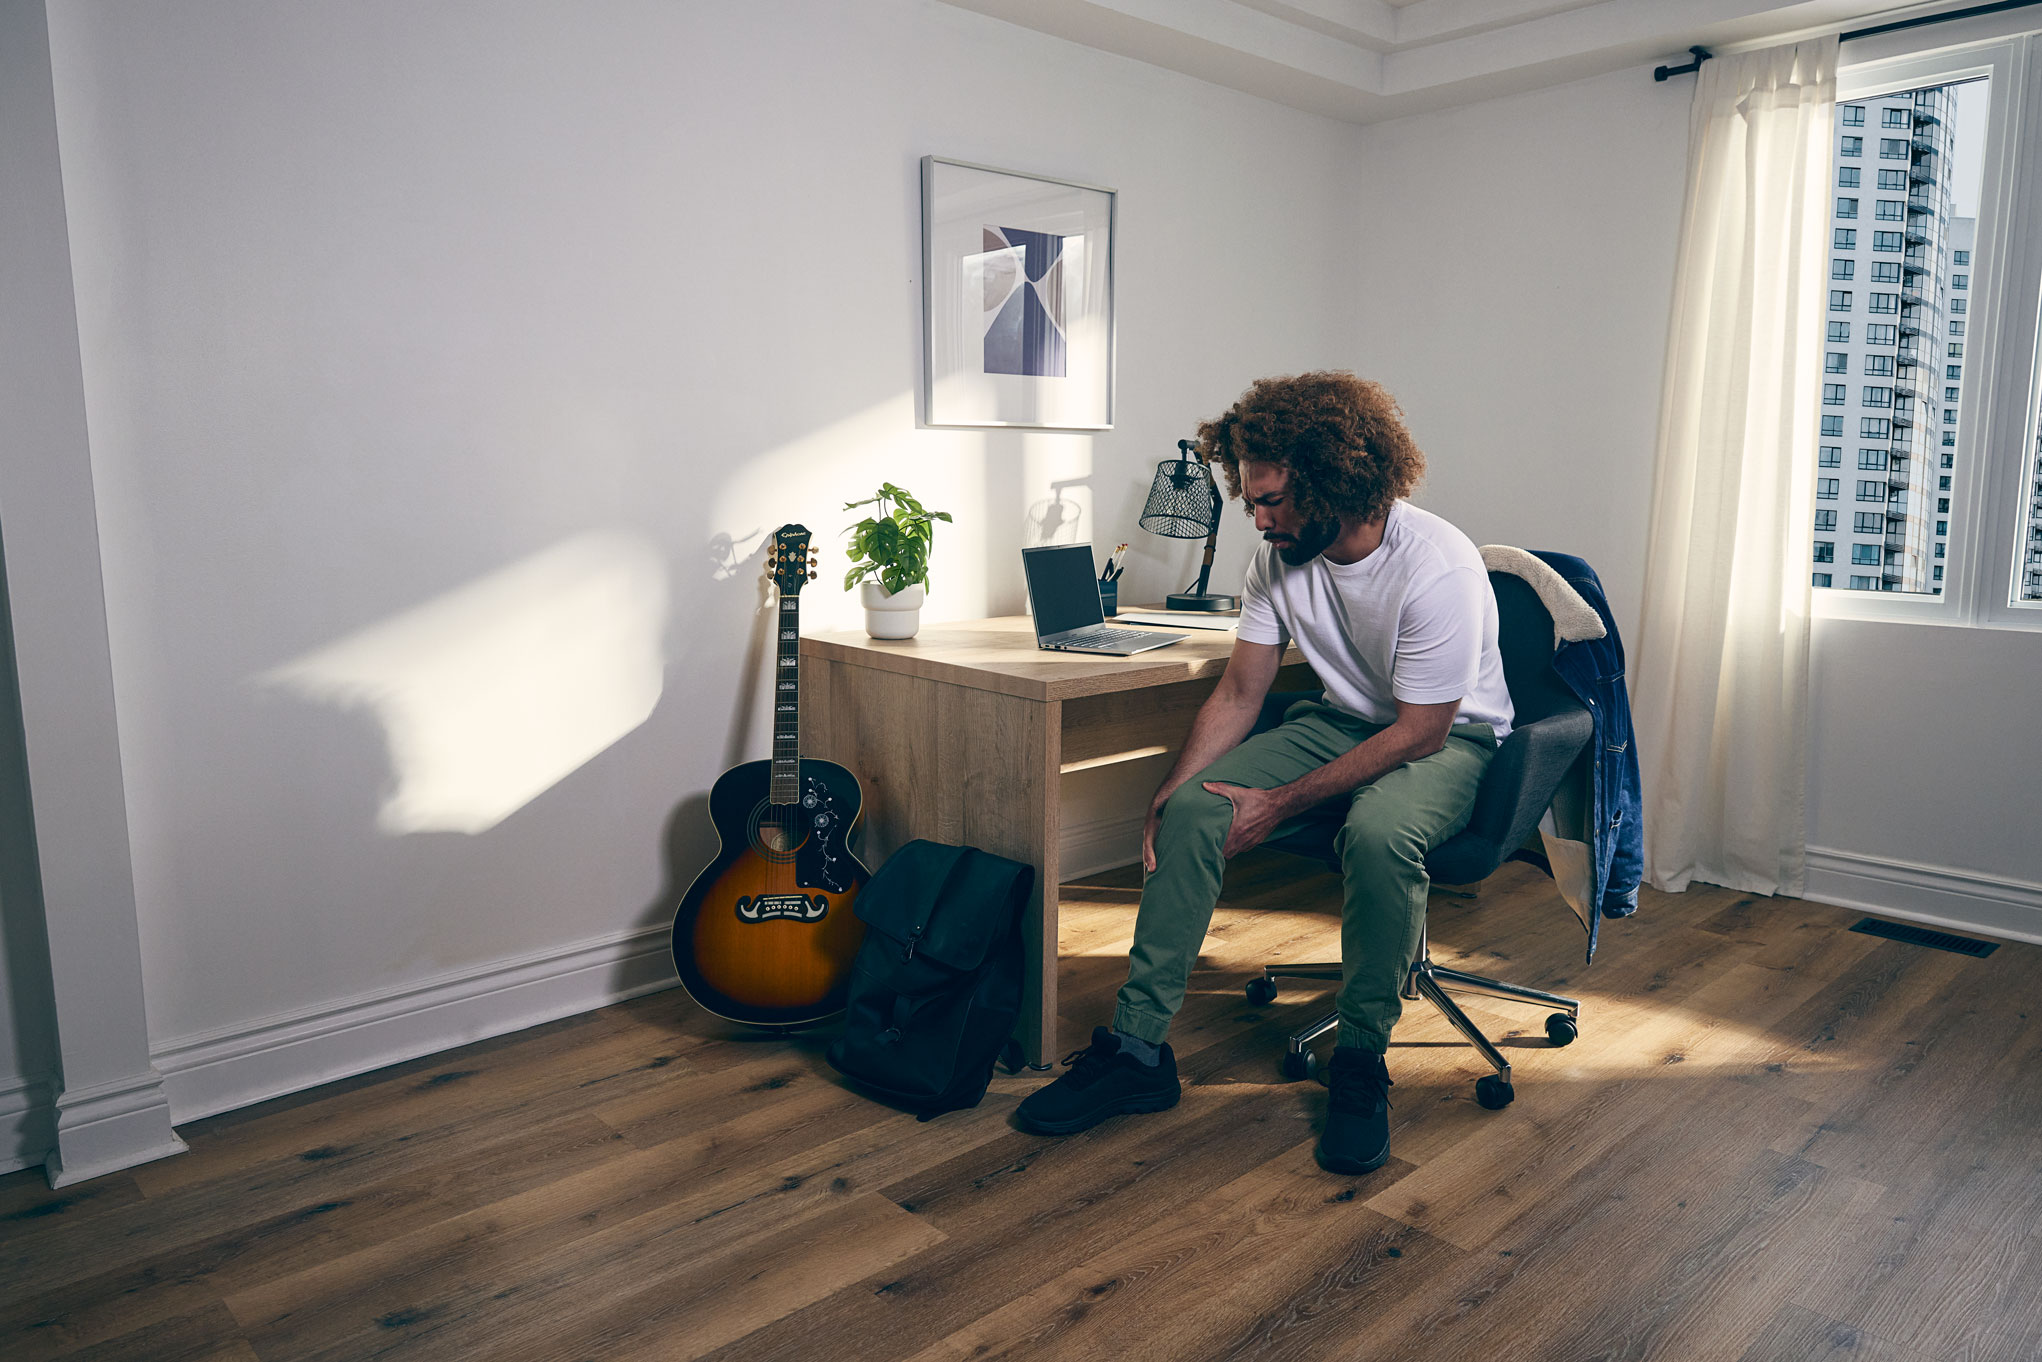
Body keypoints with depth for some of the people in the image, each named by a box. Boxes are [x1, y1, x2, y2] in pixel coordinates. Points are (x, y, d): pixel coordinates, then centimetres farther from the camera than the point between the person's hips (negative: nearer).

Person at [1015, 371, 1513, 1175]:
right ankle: (1137, 1049, -13)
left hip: (1449, 738, -5)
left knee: (1378, 832, -40)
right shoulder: (1281, 557, -9)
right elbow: (1239, 693, -3)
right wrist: (1170, 793, -17)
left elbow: (1419, 731, -24)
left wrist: (1281, 804, -25)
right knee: (1193, 811, -19)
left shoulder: (1439, 569, -28)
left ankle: (1361, 1062, -17)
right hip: (1341, 721, 5)